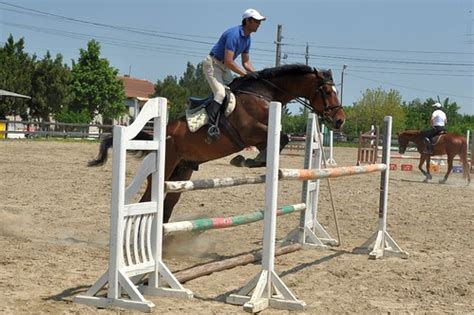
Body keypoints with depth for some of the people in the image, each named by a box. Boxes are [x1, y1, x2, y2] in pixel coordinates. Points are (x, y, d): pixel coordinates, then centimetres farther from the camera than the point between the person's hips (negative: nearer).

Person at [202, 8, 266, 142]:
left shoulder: (248, 39, 6)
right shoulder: (234, 34, -24)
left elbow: (246, 62, 12)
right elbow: (228, 61, -29)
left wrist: (256, 74, -5)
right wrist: (246, 74, -26)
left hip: (224, 68, 10)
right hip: (212, 64, -10)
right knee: (220, 93, -24)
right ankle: (212, 125, -29)